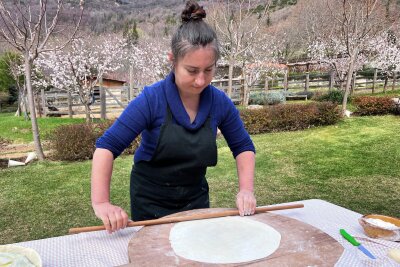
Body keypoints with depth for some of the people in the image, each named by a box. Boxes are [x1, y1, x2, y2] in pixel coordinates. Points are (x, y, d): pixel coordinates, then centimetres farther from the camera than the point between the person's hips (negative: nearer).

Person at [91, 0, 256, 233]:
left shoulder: (220, 102, -12)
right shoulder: (152, 100, -23)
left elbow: (243, 146, 0)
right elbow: (107, 146, -23)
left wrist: (246, 190, -13)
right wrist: (101, 202, -32)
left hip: (196, 198, 3)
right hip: (151, 201, -3)